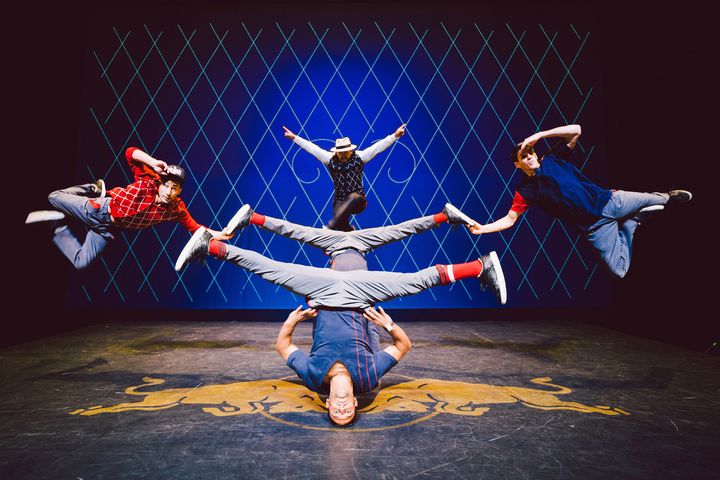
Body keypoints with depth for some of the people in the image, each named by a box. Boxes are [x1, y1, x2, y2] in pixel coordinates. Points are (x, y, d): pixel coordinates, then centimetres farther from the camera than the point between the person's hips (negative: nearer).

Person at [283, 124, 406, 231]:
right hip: (339, 200, 1)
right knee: (343, 225, -11)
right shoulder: (330, 159, 2)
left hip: (357, 200, -1)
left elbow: (377, 147, -6)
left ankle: (332, 226, -24)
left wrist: (395, 135, -13)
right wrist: (294, 137, 2)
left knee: (354, 197, -34)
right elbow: (311, 148, 3)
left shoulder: (359, 157, -1)